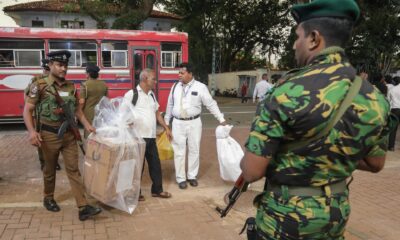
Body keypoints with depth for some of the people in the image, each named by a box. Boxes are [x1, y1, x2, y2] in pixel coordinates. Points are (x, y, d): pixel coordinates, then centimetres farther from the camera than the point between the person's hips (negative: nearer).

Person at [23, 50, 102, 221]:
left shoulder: (71, 87, 5)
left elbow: (76, 109, 17)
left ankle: (83, 208, 0)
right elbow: (27, 110, -9)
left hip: (69, 134, 3)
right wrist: (32, 131, -22)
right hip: (50, 134, -3)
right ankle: (48, 199, 38)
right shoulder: (40, 85, -8)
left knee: (73, 169, 1)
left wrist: (87, 125, 8)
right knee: (50, 170, 14)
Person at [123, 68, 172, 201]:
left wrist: (166, 128, 16)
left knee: (155, 163, 12)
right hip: (138, 137, -7)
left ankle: (157, 190, 27)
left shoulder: (152, 94, 13)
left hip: (151, 136, 7)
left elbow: (157, 113, 19)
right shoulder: (131, 94, -8)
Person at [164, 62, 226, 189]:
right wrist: (166, 122, 17)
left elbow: (211, 104, -4)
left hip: (194, 123, -2)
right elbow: (170, 105, 13)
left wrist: (221, 119, -5)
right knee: (179, 151, 5)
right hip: (178, 123, 2)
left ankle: (192, 176, 26)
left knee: (194, 150, 10)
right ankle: (181, 178, 18)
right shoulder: (175, 87, 4)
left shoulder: (200, 87, -7)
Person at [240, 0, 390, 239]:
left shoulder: (287, 92, -24)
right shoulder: (374, 97, -6)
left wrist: (248, 160, 0)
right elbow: (375, 164, 8)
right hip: (337, 213, 6)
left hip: (286, 214, -5)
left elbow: (251, 171, -22)